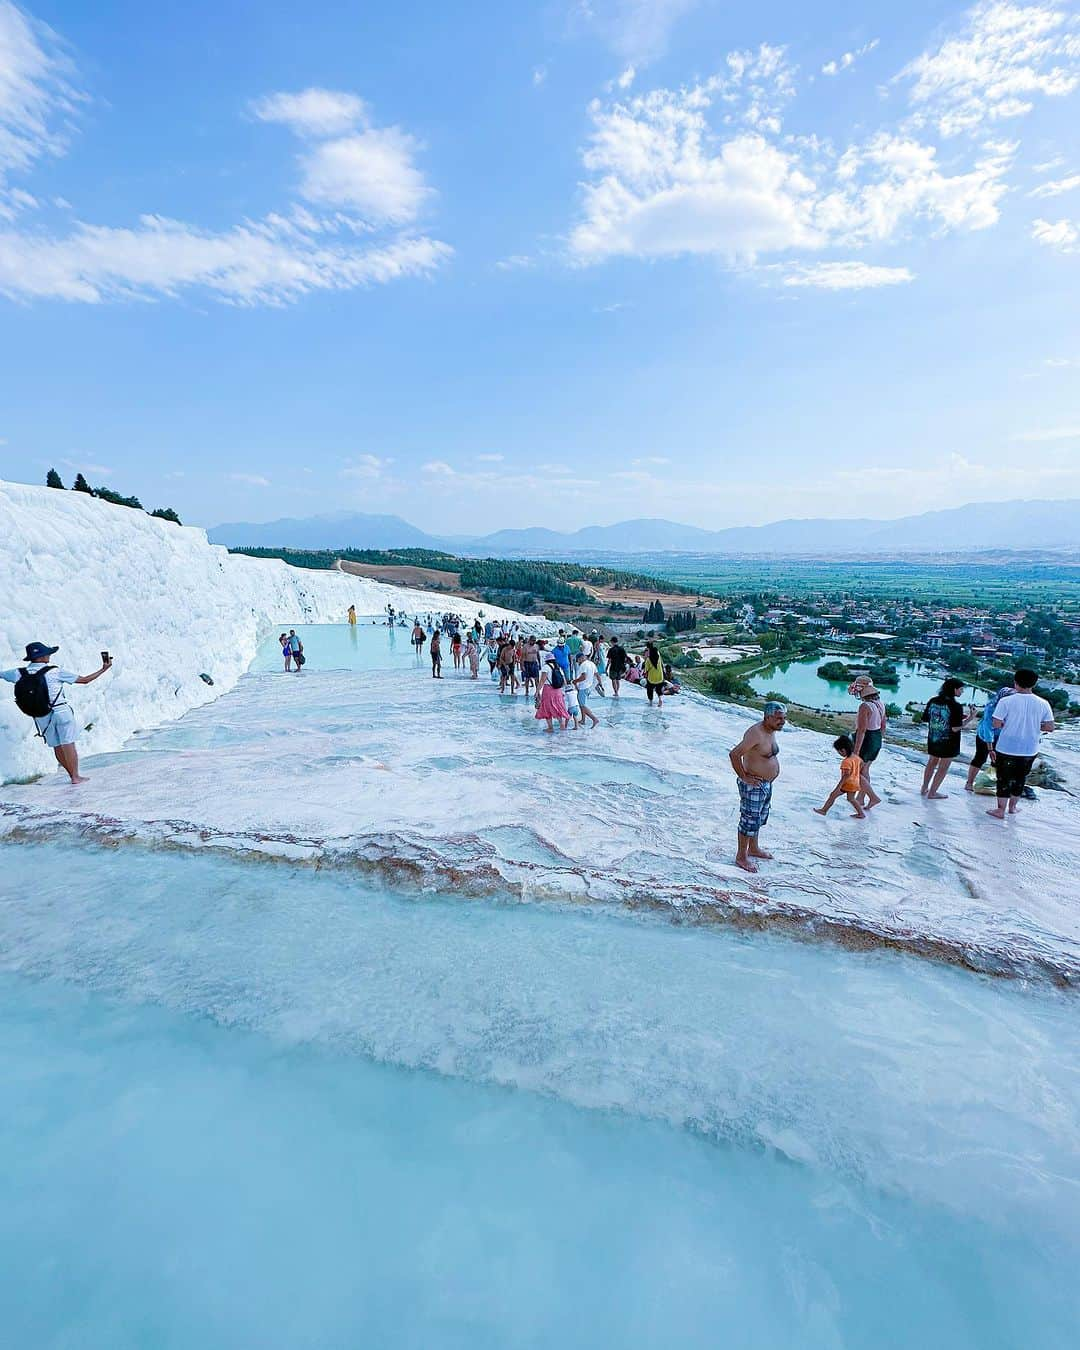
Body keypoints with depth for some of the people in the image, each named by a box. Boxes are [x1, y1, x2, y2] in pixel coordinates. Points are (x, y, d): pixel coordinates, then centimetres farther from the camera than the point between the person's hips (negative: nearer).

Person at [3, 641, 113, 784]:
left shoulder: (19, 673, 0)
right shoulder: (55, 672, -9)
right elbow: (84, 680, -4)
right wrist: (104, 669, 5)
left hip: (41, 717, 4)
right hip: (61, 711, -4)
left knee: (56, 746, 12)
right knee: (68, 744, 0)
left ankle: (72, 775, 19)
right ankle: (76, 776, 2)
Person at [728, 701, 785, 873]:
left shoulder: (771, 731, 5)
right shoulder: (756, 733, -26)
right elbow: (734, 754, -33)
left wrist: (769, 778, 18)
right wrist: (744, 777, -24)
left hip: (766, 784, 10)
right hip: (753, 785, -10)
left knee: (760, 817, 23)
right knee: (750, 820, 0)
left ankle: (753, 848, 41)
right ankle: (741, 857, 14)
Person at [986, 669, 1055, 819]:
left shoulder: (1006, 701, -15)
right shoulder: (1043, 704, -5)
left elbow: (996, 724, -17)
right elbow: (1049, 727, -4)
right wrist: (1034, 725, 12)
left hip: (1007, 749, -3)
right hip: (1030, 750, 3)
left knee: (1004, 779, 9)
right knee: (1020, 779, 20)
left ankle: (1000, 811, 16)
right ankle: (1012, 807, 34)